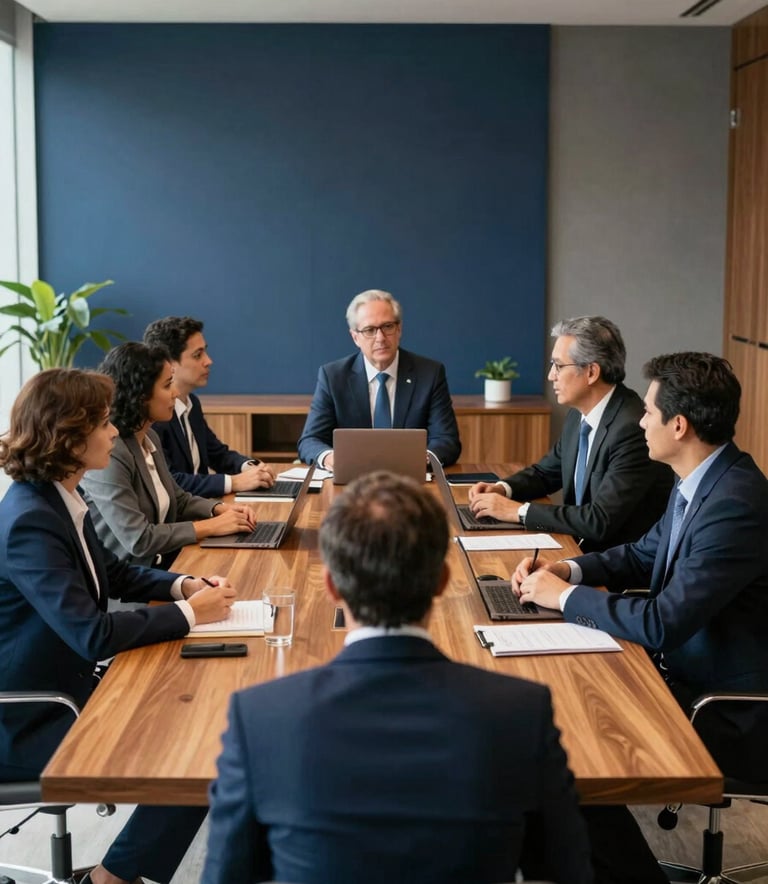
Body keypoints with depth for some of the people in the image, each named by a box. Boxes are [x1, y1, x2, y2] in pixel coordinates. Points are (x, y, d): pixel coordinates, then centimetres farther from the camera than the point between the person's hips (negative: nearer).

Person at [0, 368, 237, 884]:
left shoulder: (61, 499, 2)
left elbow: (114, 574, 16)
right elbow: (94, 635, -31)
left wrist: (181, 585, -2)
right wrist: (188, 613, -20)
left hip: (64, 688, 9)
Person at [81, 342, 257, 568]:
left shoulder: (149, 439, 7)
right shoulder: (107, 455, -22)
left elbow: (176, 499, 20)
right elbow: (139, 540, -24)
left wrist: (221, 508, 1)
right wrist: (212, 526, -17)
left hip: (163, 564, 8)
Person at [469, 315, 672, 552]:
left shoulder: (633, 429, -22)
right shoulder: (580, 415, 4)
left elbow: (600, 521, -26)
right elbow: (546, 472, 20)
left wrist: (519, 511, -20)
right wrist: (503, 489, 0)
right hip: (581, 546, 7)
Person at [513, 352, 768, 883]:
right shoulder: (700, 480, 1)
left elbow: (662, 623, -30)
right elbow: (644, 555, 15)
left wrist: (565, 595, -16)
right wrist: (567, 570, -1)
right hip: (687, 670, 9)